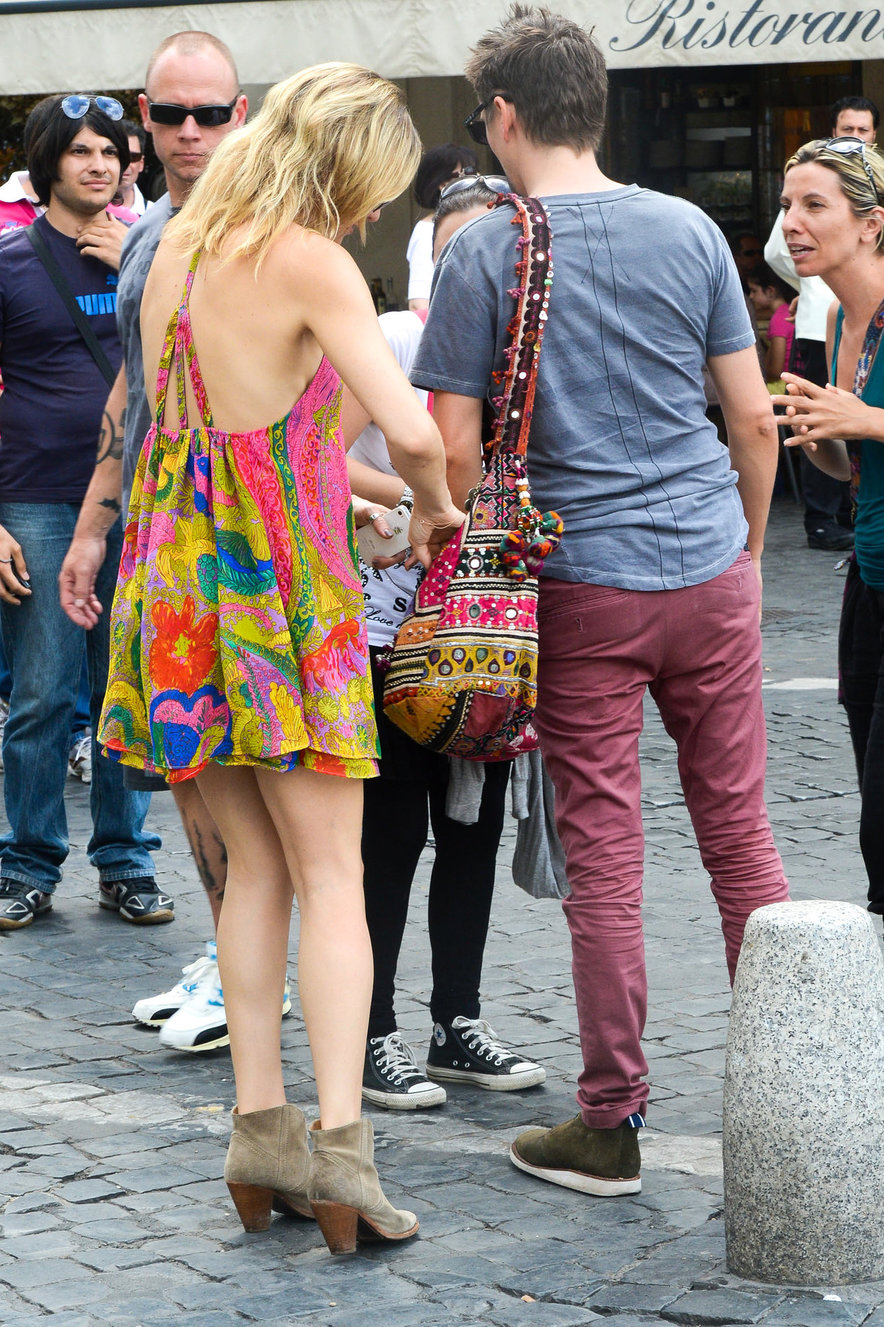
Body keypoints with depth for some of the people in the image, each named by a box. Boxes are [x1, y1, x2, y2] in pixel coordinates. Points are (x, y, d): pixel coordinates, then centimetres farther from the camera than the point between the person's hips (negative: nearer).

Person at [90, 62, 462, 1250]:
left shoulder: (176, 250, 12)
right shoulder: (311, 262, -11)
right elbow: (412, 429, -18)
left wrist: (350, 495, 24)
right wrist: (433, 507, 3)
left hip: (178, 566, 7)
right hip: (280, 578, -7)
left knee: (256, 867, 12)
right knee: (332, 875, -3)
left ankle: (260, 1125, 10)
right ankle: (338, 1142, -10)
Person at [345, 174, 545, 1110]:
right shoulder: (393, 340, -6)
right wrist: (415, 500, -19)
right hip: (391, 614, -5)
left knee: (475, 828, 10)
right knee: (392, 831, -2)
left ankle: (458, 1024, 21)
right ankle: (374, 1036, 5)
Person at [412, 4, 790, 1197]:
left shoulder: (483, 254, -6)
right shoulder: (689, 230, 4)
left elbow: (455, 448, -7)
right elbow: (755, 417, 6)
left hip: (583, 583, -3)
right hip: (710, 569, 3)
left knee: (603, 857, 1)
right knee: (740, 831, 11)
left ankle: (612, 1124, 7)